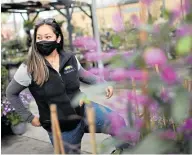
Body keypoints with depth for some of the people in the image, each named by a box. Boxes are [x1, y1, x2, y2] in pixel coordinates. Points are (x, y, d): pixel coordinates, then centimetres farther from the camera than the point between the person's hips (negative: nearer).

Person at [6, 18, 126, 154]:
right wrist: (29, 117, -1)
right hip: (60, 128, -2)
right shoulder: (28, 68, -15)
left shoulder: (70, 58, -6)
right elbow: (11, 93, 0)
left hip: (84, 110, 2)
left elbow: (83, 74, 16)